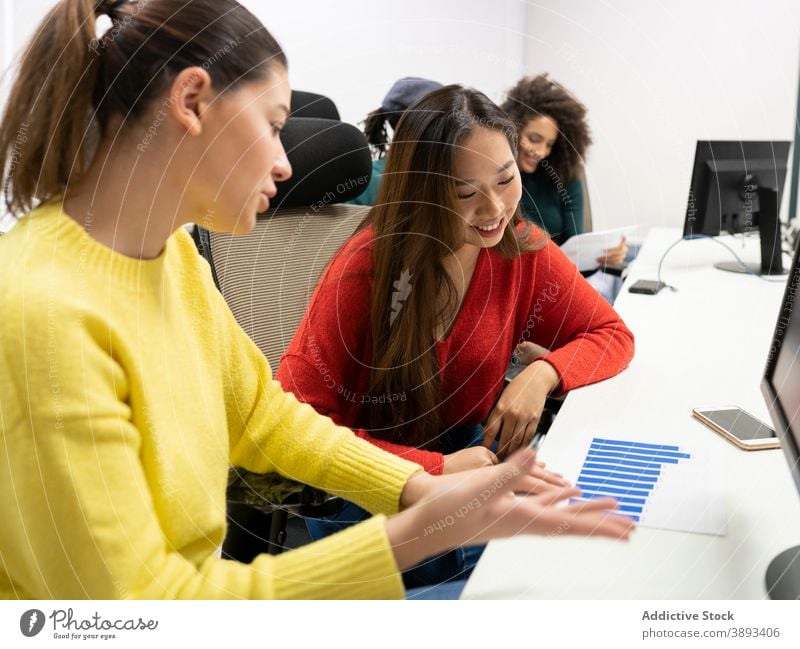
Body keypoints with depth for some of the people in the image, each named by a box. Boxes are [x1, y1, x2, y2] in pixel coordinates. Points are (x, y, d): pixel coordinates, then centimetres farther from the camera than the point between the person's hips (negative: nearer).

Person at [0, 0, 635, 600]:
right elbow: (138, 595, -25)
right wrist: (418, 533, -27)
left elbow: (263, 415, 8)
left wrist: (424, 490, -5)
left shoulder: (174, 255, -2)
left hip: (200, 572, 7)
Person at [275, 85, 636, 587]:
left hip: (468, 457, 5)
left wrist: (543, 373, -17)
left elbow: (613, 336, 5)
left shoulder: (524, 250, -5)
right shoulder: (368, 265, -18)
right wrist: (435, 467, -28)